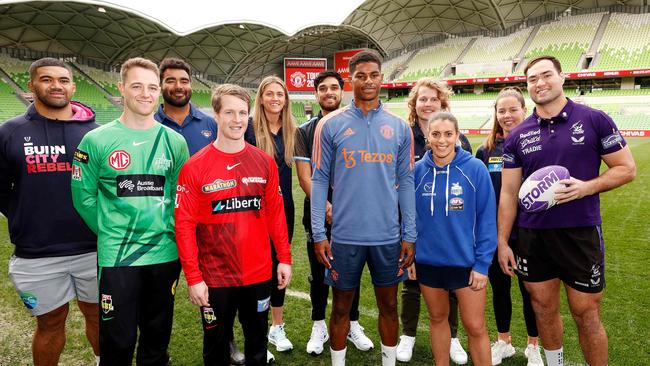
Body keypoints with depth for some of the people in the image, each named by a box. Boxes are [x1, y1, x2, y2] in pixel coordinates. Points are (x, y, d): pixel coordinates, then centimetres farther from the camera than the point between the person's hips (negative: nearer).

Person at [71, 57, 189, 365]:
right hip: (116, 256, -2)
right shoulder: (97, 140, -5)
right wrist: (110, 233, 2)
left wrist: (167, 230, 1)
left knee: (158, 335, 17)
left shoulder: (174, 141, 2)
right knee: (118, 341, 8)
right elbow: (84, 196, 1)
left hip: (165, 254, 3)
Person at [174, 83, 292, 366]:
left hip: (259, 274, 3)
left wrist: (284, 258, 3)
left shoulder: (265, 162, 0)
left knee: (258, 342, 20)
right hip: (215, 277, -2)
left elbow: (275, 213, 5)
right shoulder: (195, 167, -9)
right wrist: (193, 277, -11)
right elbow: (185, 225, -9)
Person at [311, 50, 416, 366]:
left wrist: (409, 235, 2)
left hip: (389, 236, 2)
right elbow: (319, 180, -2)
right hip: (345, 235, -1)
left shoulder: (399, 127, 4)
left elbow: (405, 183, 5)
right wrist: (318, 235, -7)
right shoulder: (331, 124, -2)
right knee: (341, 307, 13)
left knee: (389, 305, 16)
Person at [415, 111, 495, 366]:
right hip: (427, 261, 3)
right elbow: (410, 216, 5)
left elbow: (487, 219, -8)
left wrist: (482, 264, -11)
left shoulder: (475, 169, -11)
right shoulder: (418, 170, -3)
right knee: (437, 319, 19)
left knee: (475, 326, 6)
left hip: (466, 261, -3)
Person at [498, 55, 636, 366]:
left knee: (586, 315, 8)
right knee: (543, 309, 15)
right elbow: (508, 193, 4)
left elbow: (626, 168, 0)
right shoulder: (517, 136, 2)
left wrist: (587, 187, -18)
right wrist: (502, 242, 2)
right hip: (532, 236, 3)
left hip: (581, 233, -2)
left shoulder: (595, 120, -3)